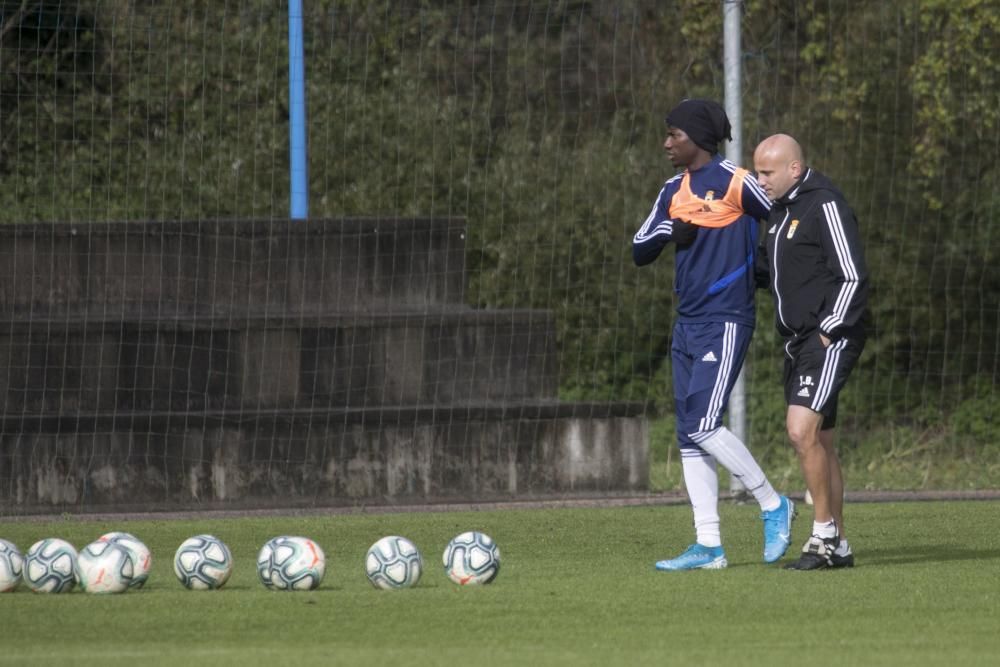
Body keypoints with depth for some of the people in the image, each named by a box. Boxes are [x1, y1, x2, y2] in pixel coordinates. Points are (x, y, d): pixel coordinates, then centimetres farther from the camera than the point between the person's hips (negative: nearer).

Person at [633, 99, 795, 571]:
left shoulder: (734, 183, -10)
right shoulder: (674, 191, 13)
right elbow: (639, 251, 14)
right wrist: (671, 229, -4)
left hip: (725, 323, -8)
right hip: (687, 324, 8)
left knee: (703, 426, -16)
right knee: (689, 436, 4)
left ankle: (773, 506, 1)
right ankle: (708, 545, 6)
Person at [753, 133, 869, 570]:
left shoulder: (825, 207, -13)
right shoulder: (780, 210, 16)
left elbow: (853, 278, -16)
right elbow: (765, 270, 26)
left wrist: (828, 332, -17)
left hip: (830, 340, -10)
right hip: (799, 341, 10)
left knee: (803, 431, -19)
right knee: (819, 443, 10)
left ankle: (823, 533, -13)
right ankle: (837, 546, 15)